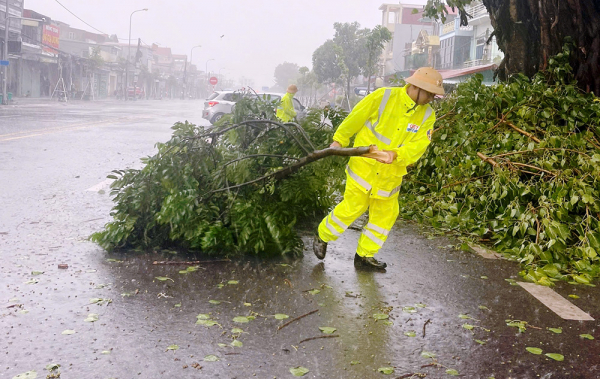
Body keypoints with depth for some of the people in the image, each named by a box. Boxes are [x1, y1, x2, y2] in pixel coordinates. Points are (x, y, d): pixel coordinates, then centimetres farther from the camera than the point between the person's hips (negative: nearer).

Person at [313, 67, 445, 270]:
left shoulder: (427, 115, -2)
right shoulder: (384, 97, -13)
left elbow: (419, 145, -15)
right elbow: (355, 118, -4)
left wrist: (395, 154, -32)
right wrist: (339, 140, 3)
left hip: (390, 174, 5)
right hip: (364, 165, -5)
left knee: (385, 215, 10)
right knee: (352, 208, -2)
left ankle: (364, 255, 27)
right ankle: (322, 236, 24)